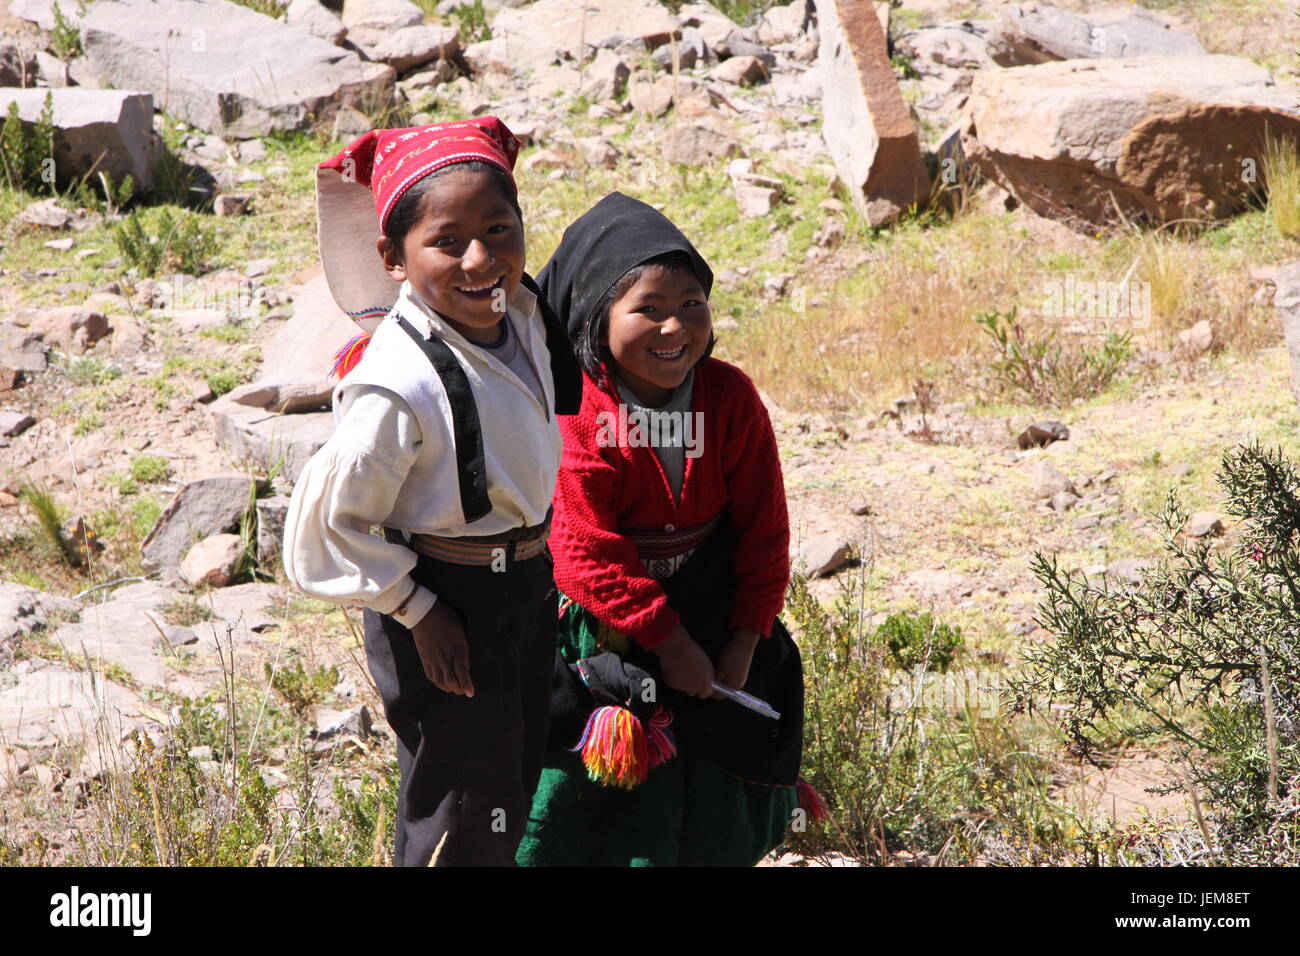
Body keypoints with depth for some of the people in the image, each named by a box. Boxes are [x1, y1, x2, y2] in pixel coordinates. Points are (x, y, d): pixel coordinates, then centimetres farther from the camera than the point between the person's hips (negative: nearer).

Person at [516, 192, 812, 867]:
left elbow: (763, 528, -4)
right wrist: (667, 640, -19)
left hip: (710, 613, 4)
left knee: (713, 802, 18)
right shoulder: (577, 418, -21)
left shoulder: (730, 398, -10)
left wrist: (746, 639, -7)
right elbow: (589, 555, -21)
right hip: (606, 629, -3)